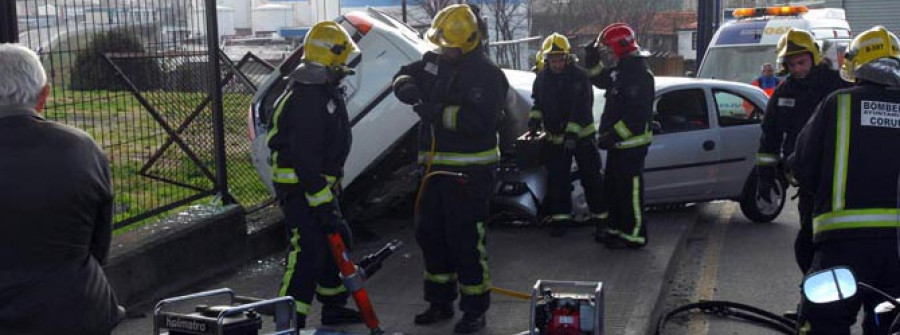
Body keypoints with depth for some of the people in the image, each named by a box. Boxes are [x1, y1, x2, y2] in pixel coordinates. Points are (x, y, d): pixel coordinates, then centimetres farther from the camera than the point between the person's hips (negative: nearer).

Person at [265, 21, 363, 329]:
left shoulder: (327, 91, 11)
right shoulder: (305, 100, -23)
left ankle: (333, 307, 35)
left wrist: (330, 191, 27)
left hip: (321, 184, 11)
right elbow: (305, 159, -27)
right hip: (299, 188, -11)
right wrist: (322, 204, -27)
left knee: (335, 241, 20)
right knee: (307, 254, -12)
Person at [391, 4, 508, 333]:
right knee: (430, 235, 15)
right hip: (436, 167, 8)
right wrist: (409, 89, -4)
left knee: (466, 241, -4)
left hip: (469, 171, -8)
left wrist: (439, 112, -27)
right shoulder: (435, 61, 10)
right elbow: (404, 75, 20)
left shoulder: (487, 74, -15)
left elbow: (479, 120, -26)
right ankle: (440, 302, 31)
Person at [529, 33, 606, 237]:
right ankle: (560, 218, 16)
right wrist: (535, 119, 0)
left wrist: (572, 133, -28)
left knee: (591, 178, 0)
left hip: (582, 135, -5)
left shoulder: (579, 76, -14)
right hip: (555, 138, 5)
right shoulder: (542, 78, 4)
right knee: (557, 180, 7)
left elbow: (582, 107, -20)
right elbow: (538, 102, 17)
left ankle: (600, 216, 10)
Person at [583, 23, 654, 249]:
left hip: (632, 143, -10)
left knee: (630, 191, -5)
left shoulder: (639, 73, -18)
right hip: (618, 142, 11)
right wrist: (592, 61, 16)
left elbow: (637, 114, -25)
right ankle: (617, 229, 28)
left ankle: (635, 236, 2)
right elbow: (600, 80, 33)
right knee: (612, 189, 18)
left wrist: (613, 135, -24)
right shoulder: (620, 70, 14)